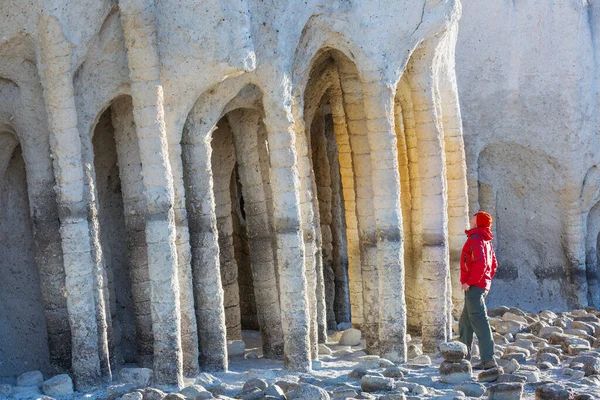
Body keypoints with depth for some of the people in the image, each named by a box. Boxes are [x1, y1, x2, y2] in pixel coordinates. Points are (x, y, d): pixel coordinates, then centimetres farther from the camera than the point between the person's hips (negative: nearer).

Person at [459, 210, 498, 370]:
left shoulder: (476, 239, -13)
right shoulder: (485, 240, 17)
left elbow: (480, 263, -25)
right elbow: (493, 264, 22)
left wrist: (470, 282, -19)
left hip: (473, 287, -10)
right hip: (483, 285, 10)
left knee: (479, 322, -10)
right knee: (465, 323, 17)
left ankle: (488, 359, -12)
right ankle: (463, 357, 23)